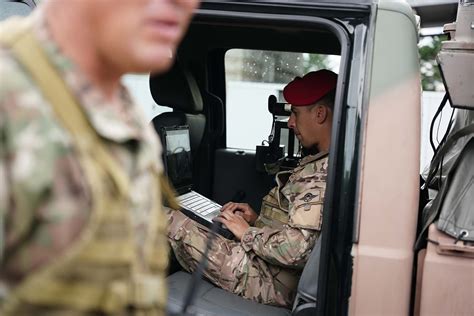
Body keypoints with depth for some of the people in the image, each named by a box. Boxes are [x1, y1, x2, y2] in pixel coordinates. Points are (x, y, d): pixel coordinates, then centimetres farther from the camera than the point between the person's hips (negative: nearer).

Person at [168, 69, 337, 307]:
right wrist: (258, 220, 9)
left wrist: (249, 233, -12)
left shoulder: (321, 174, -22)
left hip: (270, 285, -10)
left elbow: (295, 251, -29)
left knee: (168, 221, -7)